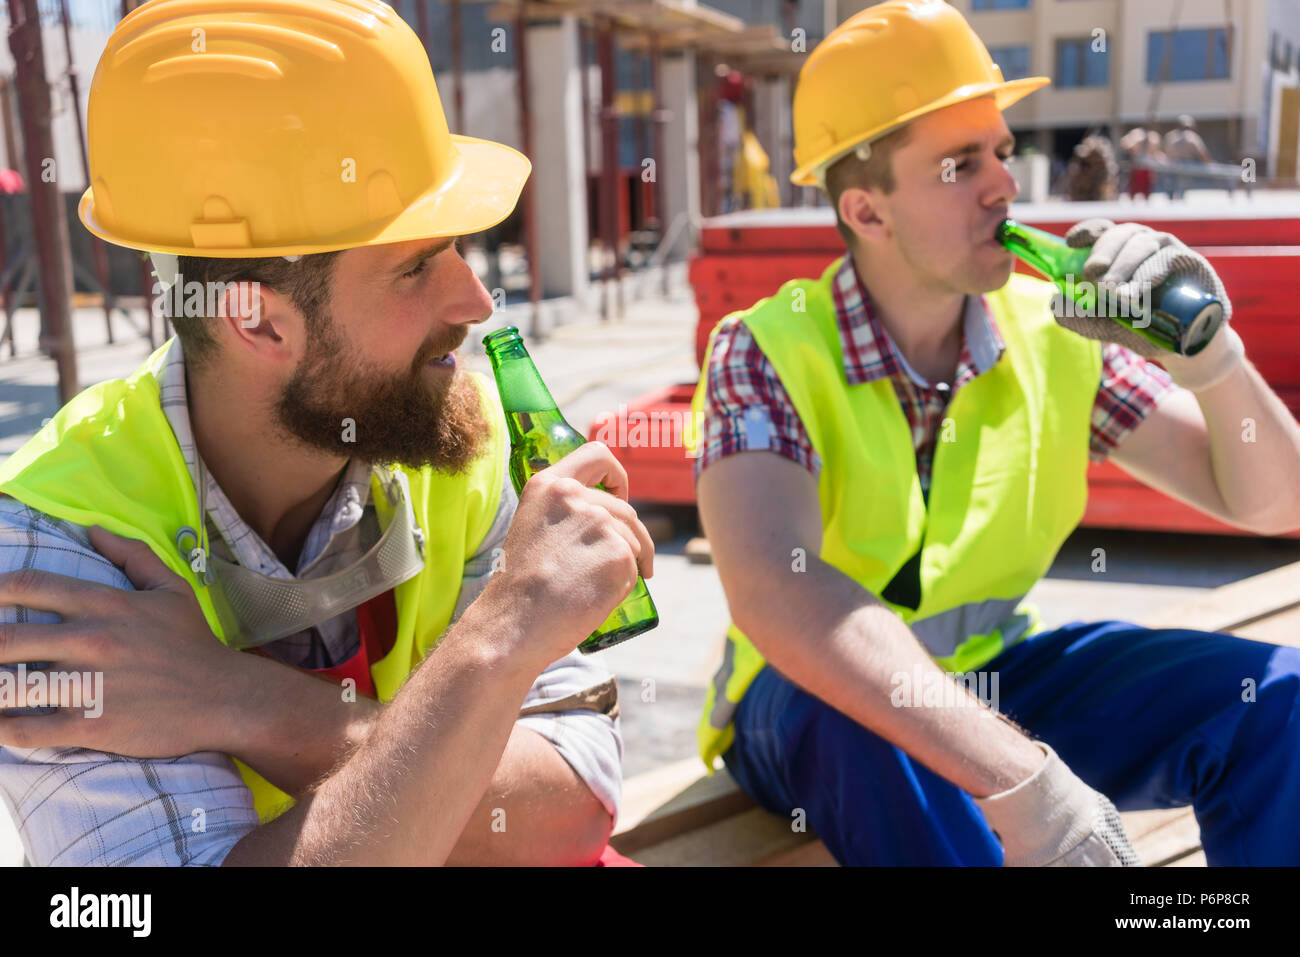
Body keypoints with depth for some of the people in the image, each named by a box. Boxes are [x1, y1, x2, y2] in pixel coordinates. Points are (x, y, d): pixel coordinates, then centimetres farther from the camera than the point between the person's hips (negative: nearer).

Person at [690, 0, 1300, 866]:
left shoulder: (1053, 335, -7)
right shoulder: (766, 353, -20)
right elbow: (774, 591, -38)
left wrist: (1209, 353, -25)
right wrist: (1020, 776, -45)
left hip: (996, 677, 5)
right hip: (822, 703, -4)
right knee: (875, 728, -38)